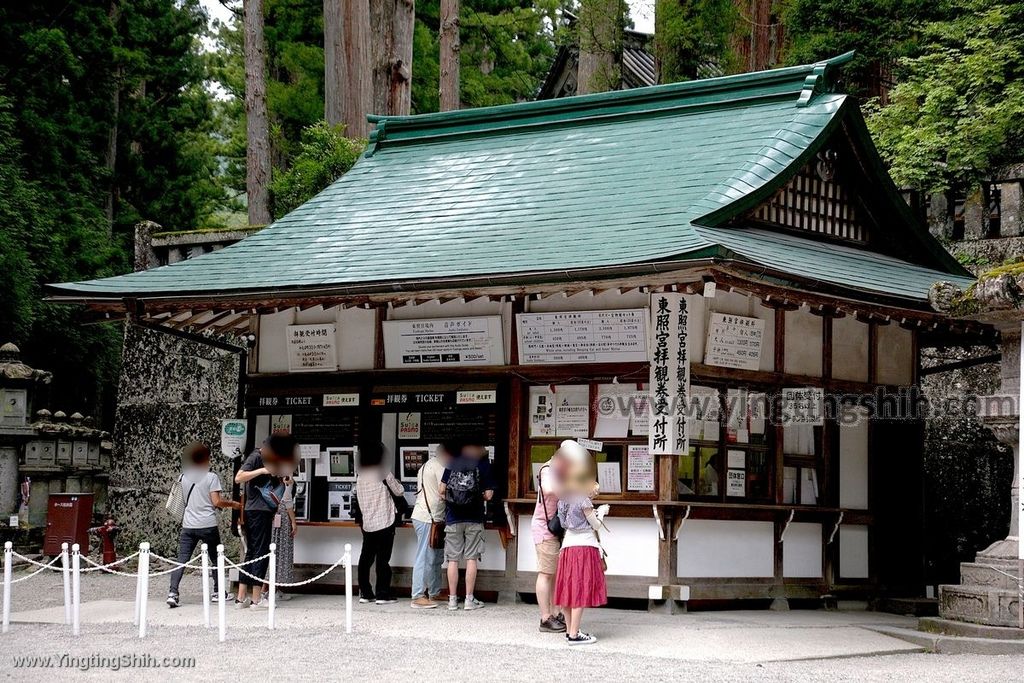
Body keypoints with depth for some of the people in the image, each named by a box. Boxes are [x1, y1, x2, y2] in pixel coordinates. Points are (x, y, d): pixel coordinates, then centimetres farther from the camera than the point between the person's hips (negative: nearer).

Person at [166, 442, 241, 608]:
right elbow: (216, 502, -10)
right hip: (208, 525, -3)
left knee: (181, 560, -2)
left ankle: (172, 593, -16)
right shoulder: (211, 477, -6)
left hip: (188, 526, 3)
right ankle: (218, 592, 23)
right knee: (216, 559, 15)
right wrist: (232, 504, 6)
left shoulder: (184, 477, 7)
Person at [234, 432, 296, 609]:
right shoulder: (256, 457, -10)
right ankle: (256, 599, -2)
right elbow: (238, 478, -22)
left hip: (265, 511, 9)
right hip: (257, 511, -9)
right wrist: (262, 470, -25)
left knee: (251, 554, 10)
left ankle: (240, 598, 11)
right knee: (260, 554, -5)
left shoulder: (267, 459, 18)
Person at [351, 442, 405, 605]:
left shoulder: (360, 475, 6)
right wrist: (395, 482, 18)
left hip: (367, 523, 5)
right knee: (383, 559, -2)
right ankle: (382, 595, -2)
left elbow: (357, 498, 12)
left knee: (366, 558, 10)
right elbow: (399, 491, -1)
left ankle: (365, 593, 12)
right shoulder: (384, 472, -9)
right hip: (384, 521, -5)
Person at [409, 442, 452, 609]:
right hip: (428, 519, -10)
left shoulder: (428, 465, 20)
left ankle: (434, 593, 21)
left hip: (431, 518, 10)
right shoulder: (439, 466, -12)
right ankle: (418, 597, -10)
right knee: (425, 558, -9)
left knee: (435, 558, 15)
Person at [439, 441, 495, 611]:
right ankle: (469, 599, 3)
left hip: (453, 518, 1)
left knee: (453, 559, 5)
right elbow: (488, 495, -7)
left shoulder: (452, 463, 2)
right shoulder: (483, 464, -3)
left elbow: (441, 489, -1)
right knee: (471, 559, 3)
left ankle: (452, 599, 6)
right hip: (474, 519, -1)